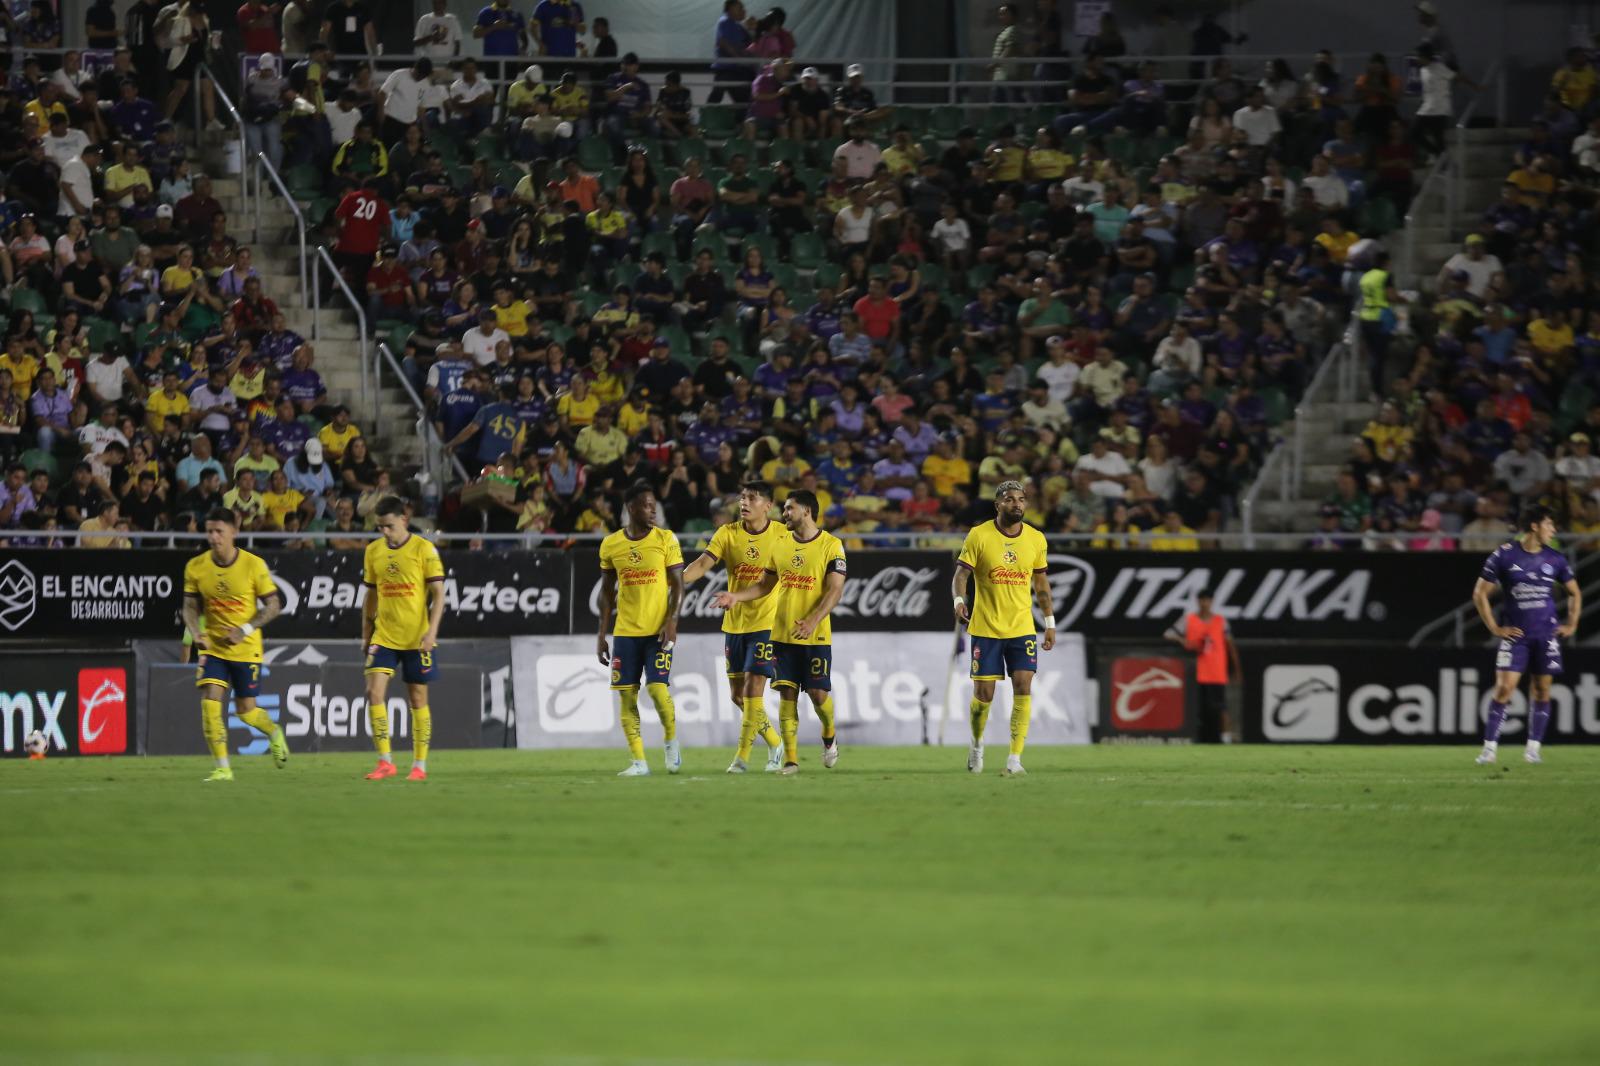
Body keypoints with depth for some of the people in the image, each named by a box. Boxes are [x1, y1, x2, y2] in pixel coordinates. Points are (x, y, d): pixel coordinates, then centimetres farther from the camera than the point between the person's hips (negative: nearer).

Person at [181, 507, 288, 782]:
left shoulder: (254, 565, -11)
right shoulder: (195, 567, -5)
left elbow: (273, 605, -5)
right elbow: (191, 606, 4)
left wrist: (246, 629, -18)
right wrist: (195, 632, -17)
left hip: (246, 648, -2)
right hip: (213, 647, 2)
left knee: (246, 711, 5)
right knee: (209, 703, -15)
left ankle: (275, 733, 39)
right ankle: (222, 768, -7)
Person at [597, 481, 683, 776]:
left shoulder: (666, 539, -2)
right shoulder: (611, 544, 4)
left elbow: (677, 584, -2)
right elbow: (607, 592, 11)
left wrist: (672, 621, -14)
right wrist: (602, 635, 8)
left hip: (658, 630, -3)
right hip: (625, 631, 3)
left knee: (657, 687, -14)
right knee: (627, 695, -1)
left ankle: (672, 740, 14)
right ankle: (639, 761, 6)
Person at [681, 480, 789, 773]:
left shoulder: (783, 535, -5)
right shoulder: (727, 534, 0)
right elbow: (703, 564, -11)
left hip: (766, 624, -4)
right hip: (734, 624, 4)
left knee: (753, 691, -12)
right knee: (737, 694, 9)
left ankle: (742, 757, -4)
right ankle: (774, 744, 29)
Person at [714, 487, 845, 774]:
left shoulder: (831, 545, -6)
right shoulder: (780, 544, 9)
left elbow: (835, 590, -12)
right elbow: (765, 585, 17)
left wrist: (812, 621, -24)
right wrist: (736, 596, 1)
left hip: (816, 635, -4)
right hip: (783, 633, 4)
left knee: (818, 693, -4)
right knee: (787, 694, -2)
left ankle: (829, 737, 26)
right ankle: (790, 759, 1)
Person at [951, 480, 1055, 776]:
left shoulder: (1036, 539, 4)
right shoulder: (979, 536, -6)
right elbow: (960, 575, -7)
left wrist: (1049, 622, 13)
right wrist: (959, 601, -26)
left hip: (1022, 629, 2)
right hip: (985, 627, -2)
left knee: (1023, 688, -11)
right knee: (983, 693, 0)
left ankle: (1015, 759, -10)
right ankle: (977, 743, 29)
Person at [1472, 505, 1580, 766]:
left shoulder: (1554, 559, 5)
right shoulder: (1503, 555, -5)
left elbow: (1574, 592, 19)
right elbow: (1480, 593, 0)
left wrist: (1571, 626, 9)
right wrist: (1495, 629, -4)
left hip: (1546, 634, 3)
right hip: (1515, 634, -3)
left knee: (1542, 690, 2)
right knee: (1504, 688, -10)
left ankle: (1534, 747, 10)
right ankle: (1490, 748, -6)